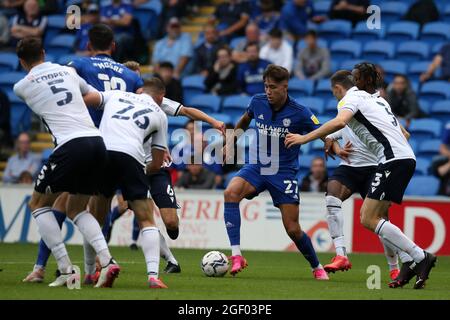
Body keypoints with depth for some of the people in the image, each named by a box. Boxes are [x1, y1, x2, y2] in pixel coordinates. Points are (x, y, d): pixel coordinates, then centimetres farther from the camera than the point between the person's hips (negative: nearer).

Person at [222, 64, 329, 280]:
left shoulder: (300, 113, -14)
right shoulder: (258, 102, -3)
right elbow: (244, 121, 20)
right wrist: (231, 142, 10)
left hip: (284, 172, -3)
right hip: (257, 166, 3)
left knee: (293, 230, -3)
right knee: (231, 192, -28)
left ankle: (317, 268, 26)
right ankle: (236, 256, -29)